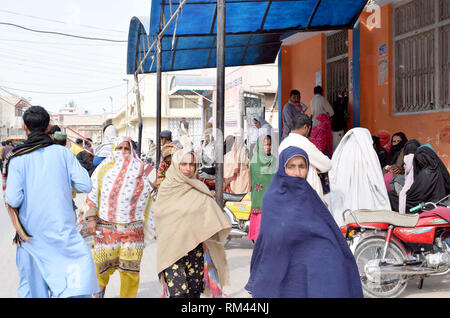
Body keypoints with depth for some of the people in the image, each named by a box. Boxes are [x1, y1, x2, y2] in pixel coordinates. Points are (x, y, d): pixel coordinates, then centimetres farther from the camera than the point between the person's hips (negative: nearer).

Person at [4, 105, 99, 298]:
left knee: (31, 284, 15)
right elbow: (85, 186, -5)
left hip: (30, 232, 1)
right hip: (61, 230, -1)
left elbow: (13, 199, -13)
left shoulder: (18, 159, -6)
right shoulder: (63, 153, -4)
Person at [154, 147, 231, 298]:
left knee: (194, 291, 3)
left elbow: (212, 211, 0)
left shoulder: (200, 189, 9)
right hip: (172, 247, -2)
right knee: (178, 291, -11)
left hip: (196, 247, 3)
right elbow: (158, 213, 2)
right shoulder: (166, 187, 5)